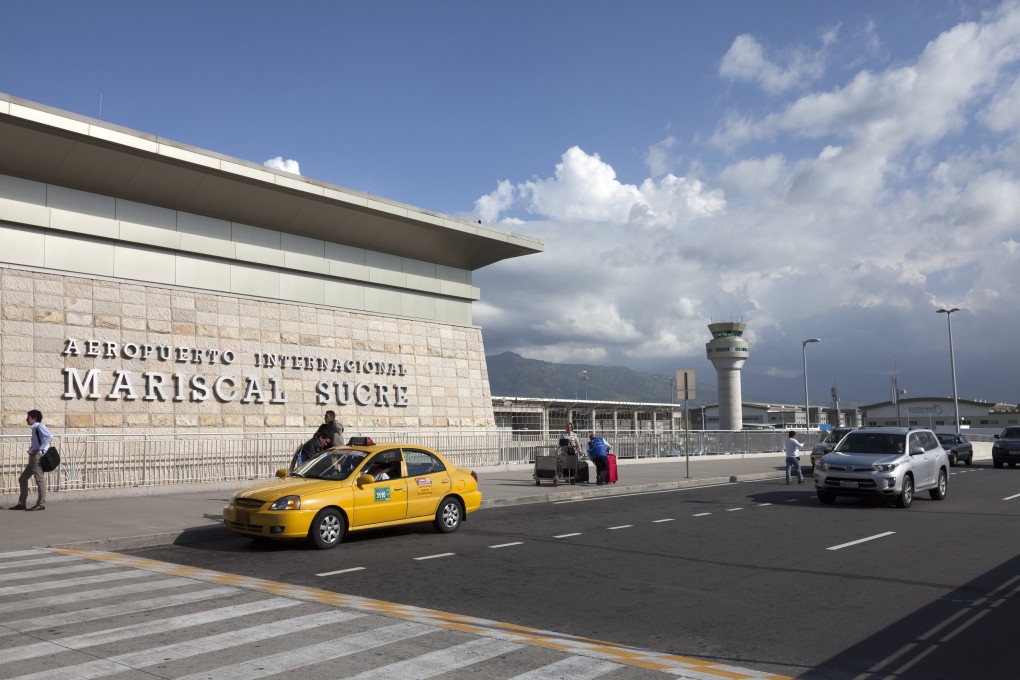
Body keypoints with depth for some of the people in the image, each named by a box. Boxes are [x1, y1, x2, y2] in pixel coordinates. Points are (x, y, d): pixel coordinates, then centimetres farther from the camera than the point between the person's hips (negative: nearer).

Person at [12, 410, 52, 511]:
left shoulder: (39, 426, -9)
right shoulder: (35, 428, 18)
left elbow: (49, 436, -25)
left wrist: (39, 449, -23)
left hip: (38, 456, -10)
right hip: (33, 457, 10)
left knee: (40, 480, -5)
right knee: (22, 479, 13)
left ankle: (41, 504, -1)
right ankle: (22, 503, 18)